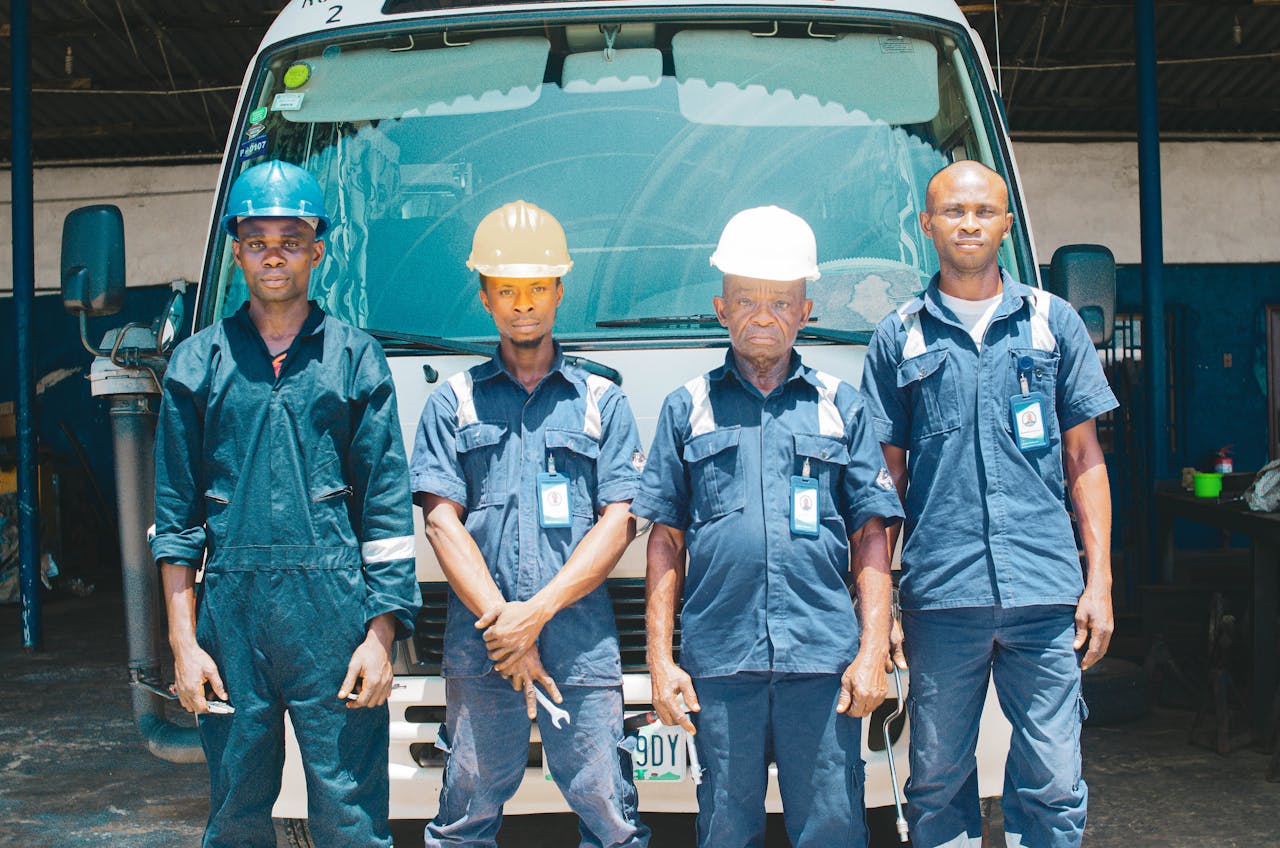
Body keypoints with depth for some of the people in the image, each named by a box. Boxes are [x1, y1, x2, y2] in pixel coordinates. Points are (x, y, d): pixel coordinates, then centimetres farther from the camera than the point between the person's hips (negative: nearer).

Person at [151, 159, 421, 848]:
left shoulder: (355, 358, 6)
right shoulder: (198, 362, 9)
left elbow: (388, 506, 4)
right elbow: (175, 514, 8)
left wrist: (381, 635, -4)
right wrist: (184, 643, 2)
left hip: (335, 613, -1)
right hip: (231, 614, 2)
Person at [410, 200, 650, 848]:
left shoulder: (602, 401, 12)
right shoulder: (453, 402, 12)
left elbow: (618, 525, 3)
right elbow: (443, 522, 3)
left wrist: (536, 612, -8)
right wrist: (502, 622, -8)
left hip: (582, 646, 0)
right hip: (478, 649, 0)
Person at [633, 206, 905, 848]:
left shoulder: (841, 406, 11)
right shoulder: (687, 407, 10)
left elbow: (870, 539, 9)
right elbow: (665, 542, 9)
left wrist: (873, 652, 0)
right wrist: (660, 658, 3)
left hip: (823, 657, 0)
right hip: (719, 660, 0)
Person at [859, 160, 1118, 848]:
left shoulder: (1053, 322, 10)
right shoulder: (898, 338, 8)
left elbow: (1084, 456, 11)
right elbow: (887, 474, 10)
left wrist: (1100, 579, 3)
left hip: (1045, 590, 0)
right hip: (940, 593, 0)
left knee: (1052, 785, 2)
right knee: (937, 781, 8)